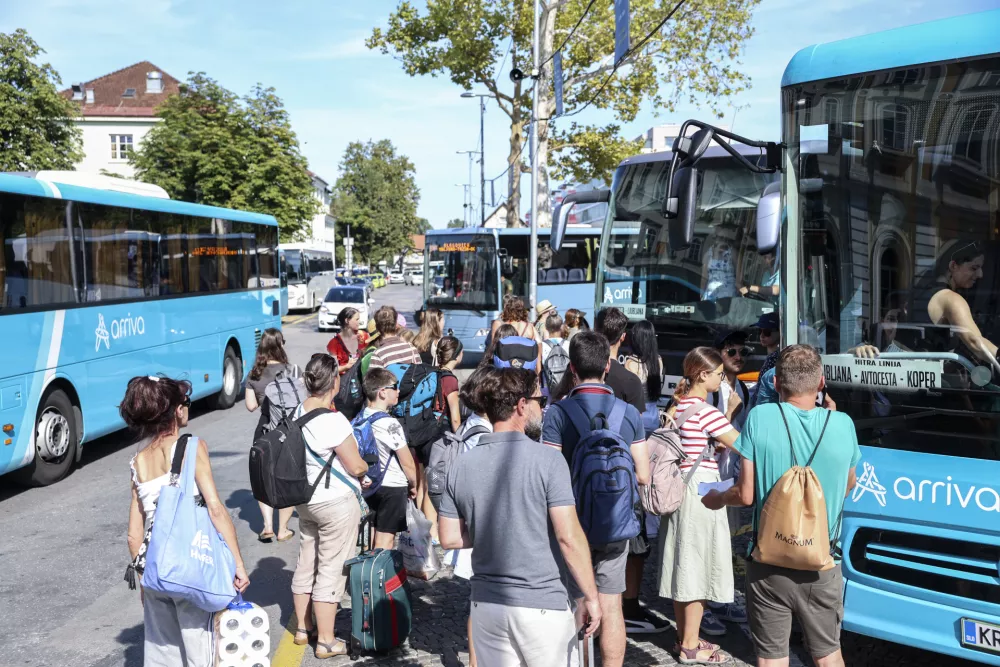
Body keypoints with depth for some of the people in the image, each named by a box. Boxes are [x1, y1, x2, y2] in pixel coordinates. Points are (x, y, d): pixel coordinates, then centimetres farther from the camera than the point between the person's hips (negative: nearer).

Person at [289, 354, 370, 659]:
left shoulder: (298, 412, -1)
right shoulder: (333, 421, -25)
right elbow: (356, 467, -19)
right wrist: (365, 468, 3)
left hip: (305, 499, 8)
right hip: (336, 503, -8)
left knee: (306, 563, 19)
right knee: (331, 570, 3)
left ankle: (303, 628, 34)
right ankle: (326, 641, 13)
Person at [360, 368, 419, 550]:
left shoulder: (362, 417, 0)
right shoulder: (390, 424, -22)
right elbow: (408, 463, -15)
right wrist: (413, 485, 2)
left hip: (372, 484, 7)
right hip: (393, 487, -7)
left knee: (380, 532, 20)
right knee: (386, 538, 2)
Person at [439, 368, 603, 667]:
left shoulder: (461, 466, 0)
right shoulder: (547, 460, -14)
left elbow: (449, 539, 5)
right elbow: (569, 537, -17)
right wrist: (591, 596, -7)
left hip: (486, 604, 4)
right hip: (542, 605, -4)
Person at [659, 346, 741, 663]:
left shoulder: (679, 406, 9)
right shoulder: (707, 411, -18)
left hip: (680, 488, 9)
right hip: (701, 490, -9)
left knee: (683, 565, 15)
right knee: (698, 566, 1)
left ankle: (684, 636, 26)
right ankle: (691, 646, 10)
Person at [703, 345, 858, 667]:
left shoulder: (759, 419, -14)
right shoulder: (842, 424, -8)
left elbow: (746, 495, -12)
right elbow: (848, 486, 10)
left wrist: (717, 498, 10)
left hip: (769, 563, -2)